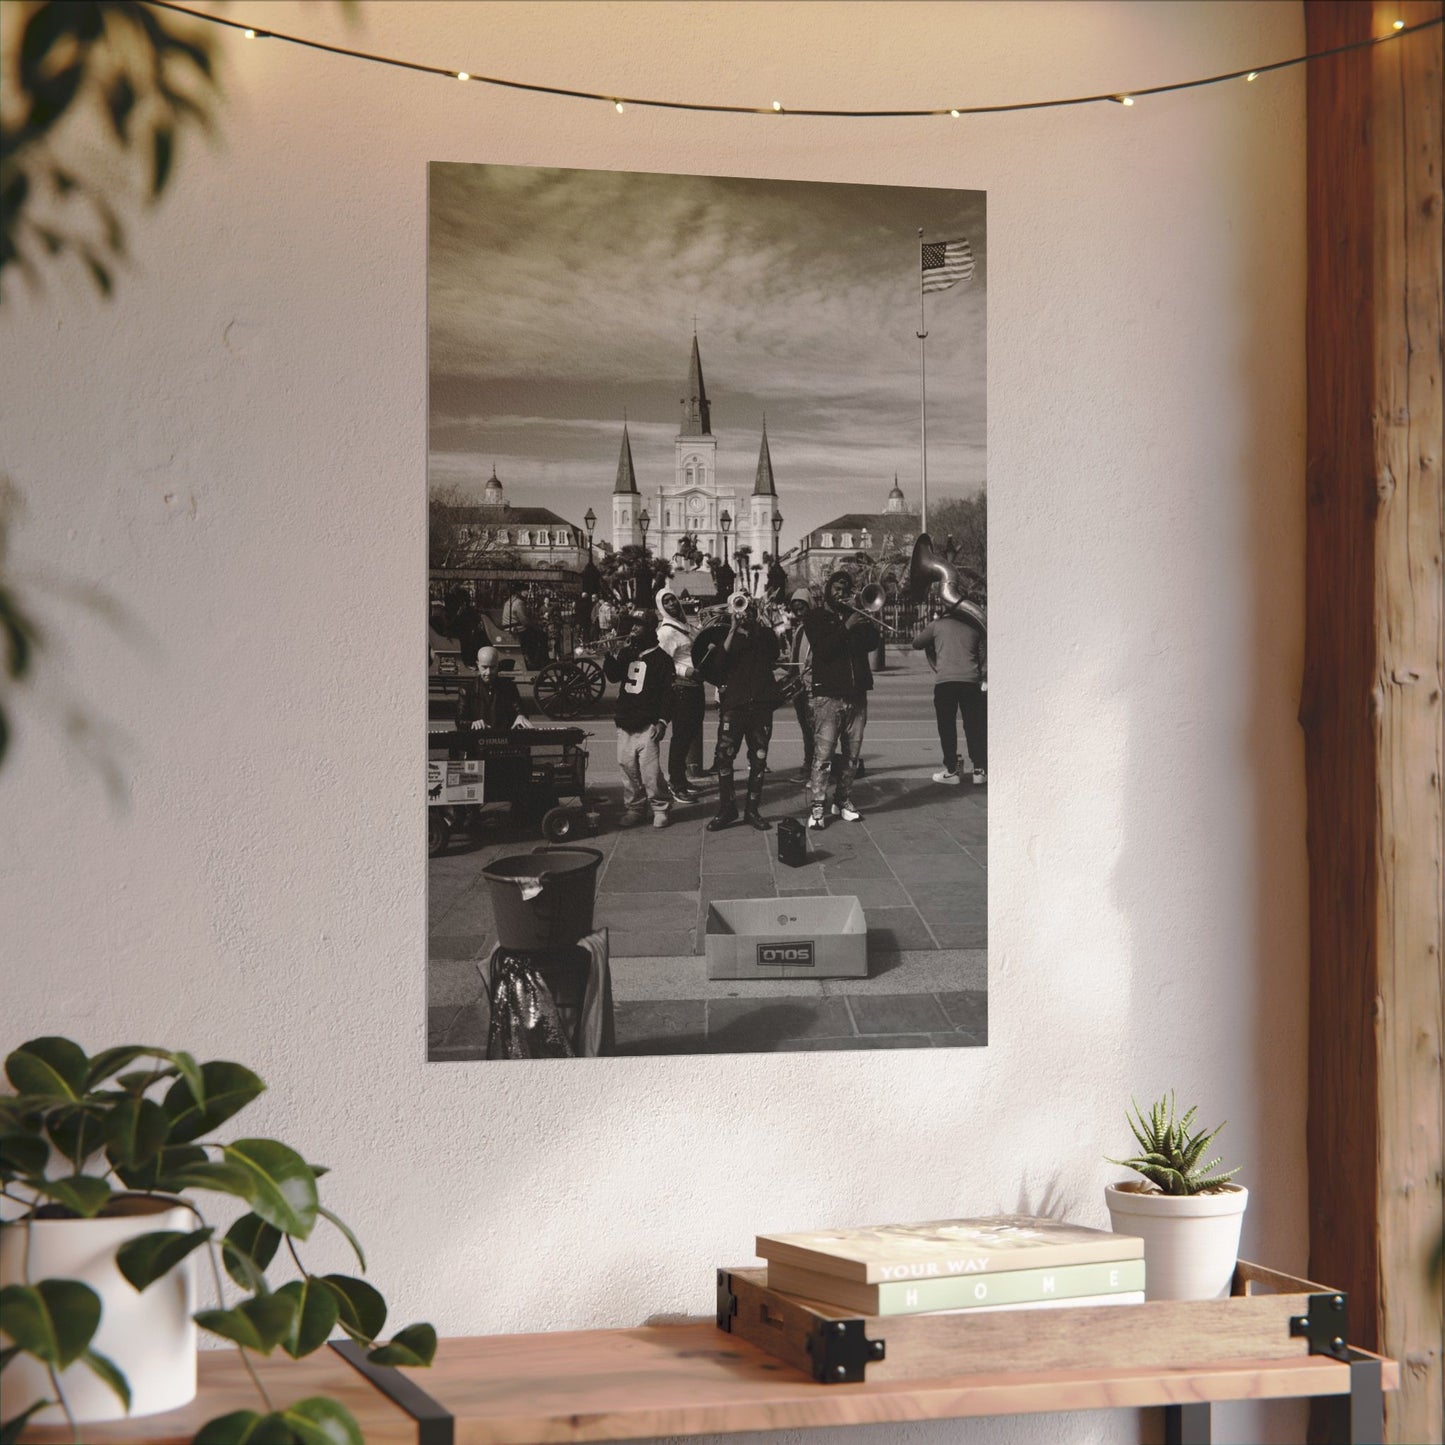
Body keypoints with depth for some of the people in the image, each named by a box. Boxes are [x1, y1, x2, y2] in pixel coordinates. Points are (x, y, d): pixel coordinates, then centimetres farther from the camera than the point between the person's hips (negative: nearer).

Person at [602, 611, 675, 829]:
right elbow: (614, 675, 4)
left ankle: (660, 808, 2)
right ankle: (634, 808, 16)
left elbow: (667, 692, -6)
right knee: (627, 768, 5)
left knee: (650, 770, -11)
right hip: (625, 722, 6)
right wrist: (608, 654, -9)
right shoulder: (626, 653, 15)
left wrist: (662, 720, -13)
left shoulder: (660, 657, -2)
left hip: (647, 724, -5)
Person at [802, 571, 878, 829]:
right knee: (823, 754, -10)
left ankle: (843, 800, 17)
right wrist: (846, 628, -18)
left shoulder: (855, 615, 18)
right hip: (828, 694, -5)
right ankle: (818, 806, -8)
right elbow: (821, 649, -11)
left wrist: (867, 622, -9)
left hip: (857, 694, 5)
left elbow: (872, 643, 5)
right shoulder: (815, 617, 5)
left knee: (852, 754, 6)